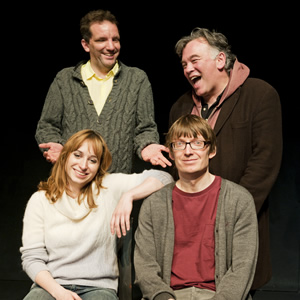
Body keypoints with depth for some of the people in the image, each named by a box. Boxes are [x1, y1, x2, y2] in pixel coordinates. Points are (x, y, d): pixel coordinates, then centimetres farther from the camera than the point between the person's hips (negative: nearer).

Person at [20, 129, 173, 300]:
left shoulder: (109, 187, 4)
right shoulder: (40, 200, 6)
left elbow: (163, 178, 1)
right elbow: (32, 258, 2)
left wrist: (128, 196, -15)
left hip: (98, 286, 0)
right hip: (51, 285, 1)